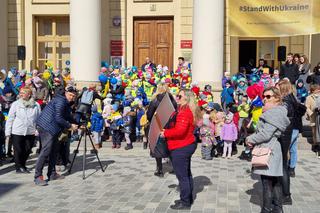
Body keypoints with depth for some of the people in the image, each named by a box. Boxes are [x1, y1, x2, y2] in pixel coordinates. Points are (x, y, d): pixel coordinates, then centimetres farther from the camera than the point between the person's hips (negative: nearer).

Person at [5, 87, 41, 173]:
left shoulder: (36, 105, 1)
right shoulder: (15, 104, -1)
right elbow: (10, 118, 1)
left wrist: (38, 130, -2)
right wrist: (8, 132, -2)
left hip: (31, 132, 2)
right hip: (17, 132, -1)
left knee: (27, 150, 11)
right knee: (18, 150, 4)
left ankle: (23, 165, 31)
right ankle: (18, 167, 21)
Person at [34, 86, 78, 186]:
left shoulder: (67, 104, 17)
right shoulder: (60, 101, -14)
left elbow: (68, 117, 22)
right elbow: (58, 118, -21)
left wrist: (77, 124, 10)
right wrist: (70, 126, -14)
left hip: (52, 129, 10)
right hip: (46, 127, -10)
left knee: (53, 151, 12)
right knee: (46, 151, -13)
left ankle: (52, 174, 19)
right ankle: (37, 177, -11)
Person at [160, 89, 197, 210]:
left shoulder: (184, 112, -22)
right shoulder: (187, 111, 11)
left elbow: (180, 130, -31)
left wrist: (165, 133, -17)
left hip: (181, 148, -11)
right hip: (187, 145, 11)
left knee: (182, 176, -2)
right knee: (187, 174, 18)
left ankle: (185, 202, 7)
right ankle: (188, 198, 30)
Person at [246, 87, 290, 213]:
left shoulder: (275, 113, -17)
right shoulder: (273, 112, 16)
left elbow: (265, 134, -22)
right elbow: (262, 130, 20)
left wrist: (250, 139, -8)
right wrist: (252, 138, 5)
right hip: (271, 151, 10)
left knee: (267, 183, -3)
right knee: (275, 182, 16)